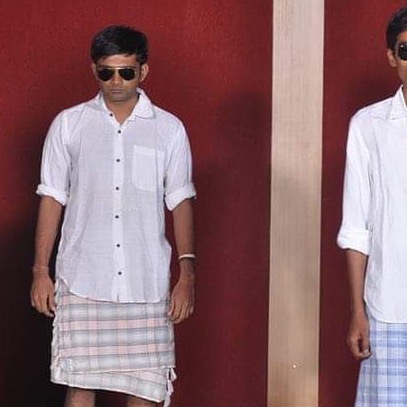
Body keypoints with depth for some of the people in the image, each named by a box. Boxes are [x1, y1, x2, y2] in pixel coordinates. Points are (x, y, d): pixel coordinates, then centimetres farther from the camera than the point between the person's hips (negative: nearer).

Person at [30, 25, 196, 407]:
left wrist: (187, 274, -1)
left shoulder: (169, 129, 3)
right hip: (82, 279, 0)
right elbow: (52, 199, 6)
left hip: (146, 282, 0)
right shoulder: (68, 124, 3)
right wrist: (40, 270, 3)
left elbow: (180, 202, 5)